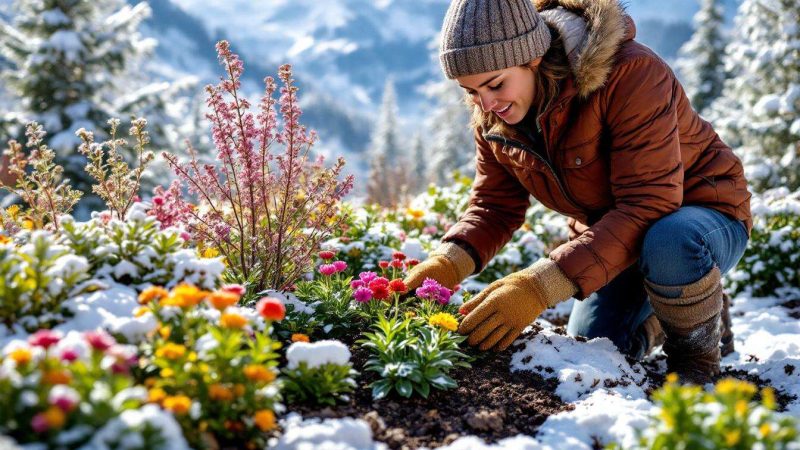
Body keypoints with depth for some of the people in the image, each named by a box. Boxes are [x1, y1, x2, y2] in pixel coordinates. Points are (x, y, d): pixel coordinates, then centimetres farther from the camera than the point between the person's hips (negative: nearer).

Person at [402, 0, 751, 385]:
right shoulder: (493, 116, -10)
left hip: (702, 212, -6)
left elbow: (648, 206, -38)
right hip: (609, 233, 6)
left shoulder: (629, 74, -32)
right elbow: (493, 208, -3)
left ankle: (698, 352, -7)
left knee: (669, 243, -39)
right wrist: (446, 263, -26)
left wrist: (541, 285, -47)